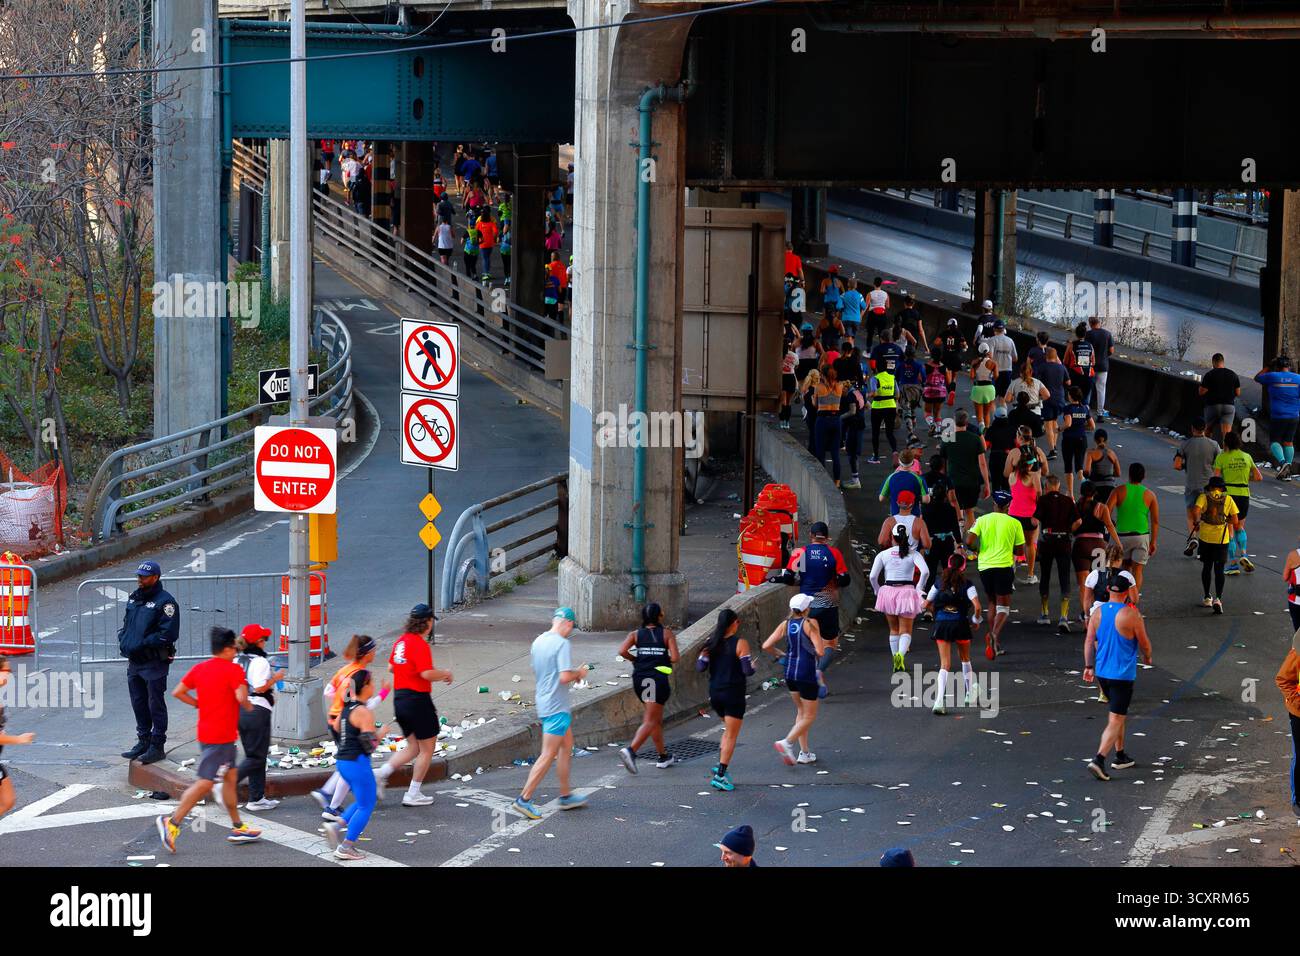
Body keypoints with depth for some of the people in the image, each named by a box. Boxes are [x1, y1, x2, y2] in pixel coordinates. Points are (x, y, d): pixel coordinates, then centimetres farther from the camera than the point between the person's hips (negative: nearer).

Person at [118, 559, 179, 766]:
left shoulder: (165, 602, -13)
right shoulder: (134, 597, 12)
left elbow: (168, 633, -19)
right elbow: (125, 623, 23)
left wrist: (142, 644, -20)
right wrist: (123, 640, 3)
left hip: (154, 663, -8)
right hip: (134, 662, 8)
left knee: (156, 705, 0)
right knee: (139, 704, 15)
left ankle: (157, 746, 7)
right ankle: (143, 742, 27)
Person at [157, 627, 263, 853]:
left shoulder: (199, 669, 8)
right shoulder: (234, 669, -13)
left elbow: (177, 692, 7)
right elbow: (241, 698, -25)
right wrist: (249, 706, -4)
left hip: (206, 732, 9)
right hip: (221, 736, -9)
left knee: (230, 775, 18)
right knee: (204, 783, -8)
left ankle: (237, 827, 23)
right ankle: (172, 822, -13)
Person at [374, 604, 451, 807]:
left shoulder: (400, 641, 8)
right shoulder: (420, 644, -17)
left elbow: (391, 668, 18)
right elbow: (427, 674, -24)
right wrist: (445, 674, -7)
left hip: (399, 698, 8)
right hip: (418, 699, -8)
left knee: (413, 748, 17)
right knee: (427, 749, 6)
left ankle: (381, 774, 1)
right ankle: (413, 794, 7)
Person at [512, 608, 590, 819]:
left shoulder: (538, 642, 10)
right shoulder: (562, 644, -17)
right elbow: (564, 677, -25)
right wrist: (579, 673, -4)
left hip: (543, 704, 9)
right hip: (557, 707, -9)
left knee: (566, 746, 20)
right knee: (548, 755, -6)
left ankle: (565, 795, 26)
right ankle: (524, 799, -7)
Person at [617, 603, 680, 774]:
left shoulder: (636, 634, 8)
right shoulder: (667, 633, 0)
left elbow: (622, 651, -7)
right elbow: (675, 657, -9)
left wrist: (635, 659, 10)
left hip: (639, 678, 5)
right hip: (658, 678, -5)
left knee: (657, 718, 20)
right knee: (650, 721, -9)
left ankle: (663, 756, 28)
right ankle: (630, 750, -30)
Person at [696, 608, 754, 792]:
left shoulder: (712, 643, 1)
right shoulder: (740, 643, -12)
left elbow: (700, 666, -2)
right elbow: (748, 671, -15)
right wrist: (752, 665, 6)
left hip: (714, 694, 6)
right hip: (734, 694, -5)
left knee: (729, 729, 26)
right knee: (731, 735, 0)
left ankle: (721, 765, 16)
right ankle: (720, 775, -7)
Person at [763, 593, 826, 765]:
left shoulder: (785, 625, 2)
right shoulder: (810, 624, -13)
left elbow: (766, 646, -1)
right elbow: (820, 651, -18)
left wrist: (779, 655, 16)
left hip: (789, 672, 6)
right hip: (807, 674, -6)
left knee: (801, 711, 21)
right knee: (809, 716, 4)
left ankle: (805, 752, 21)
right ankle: (787, 742, -17)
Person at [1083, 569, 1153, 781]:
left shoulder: (1097, 612, 0)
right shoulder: (1132, 615, -15)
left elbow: (1089, 641, 2)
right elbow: (1144, 644, -5)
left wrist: (1088, 666, 10)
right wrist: (1147, 658, 16)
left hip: (1102, 673, 6)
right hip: (1123, 675, -6)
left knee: (1119, 714, 23)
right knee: (1116, 721, -5)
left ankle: (1120, 756, 31)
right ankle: (1099, 760, -18)